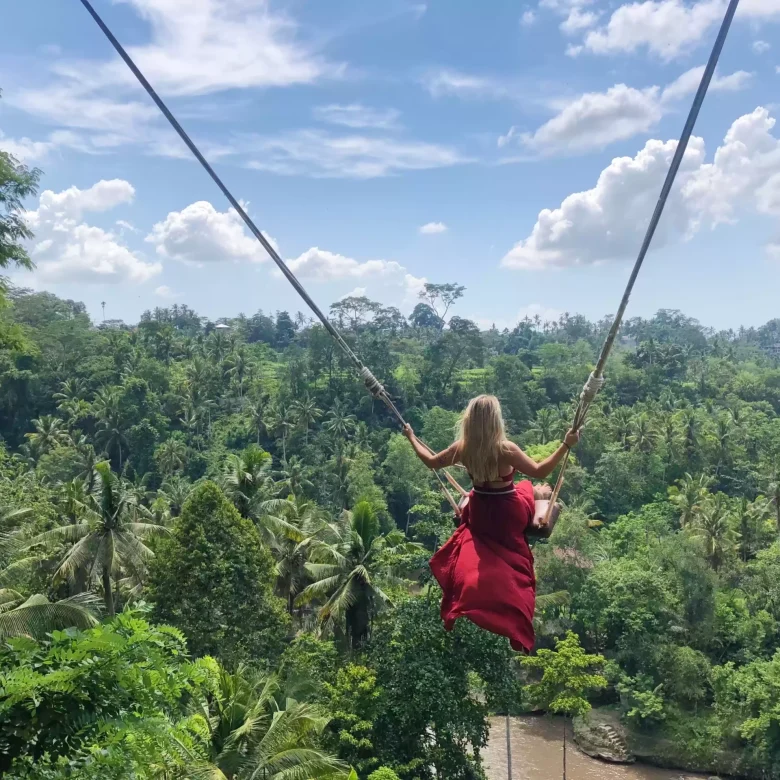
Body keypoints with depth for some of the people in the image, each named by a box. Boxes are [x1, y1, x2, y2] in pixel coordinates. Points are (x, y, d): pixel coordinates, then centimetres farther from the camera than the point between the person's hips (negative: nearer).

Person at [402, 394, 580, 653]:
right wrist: (566, 444, -24)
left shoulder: (461, 447, -16)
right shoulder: (506, 449, -30)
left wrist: (411, 438, 13)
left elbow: (431, 461, -1)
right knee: (529, 487, 27)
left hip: (478, 515, 4)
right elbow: (540, 471, -25)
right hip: (507, 515, -3)